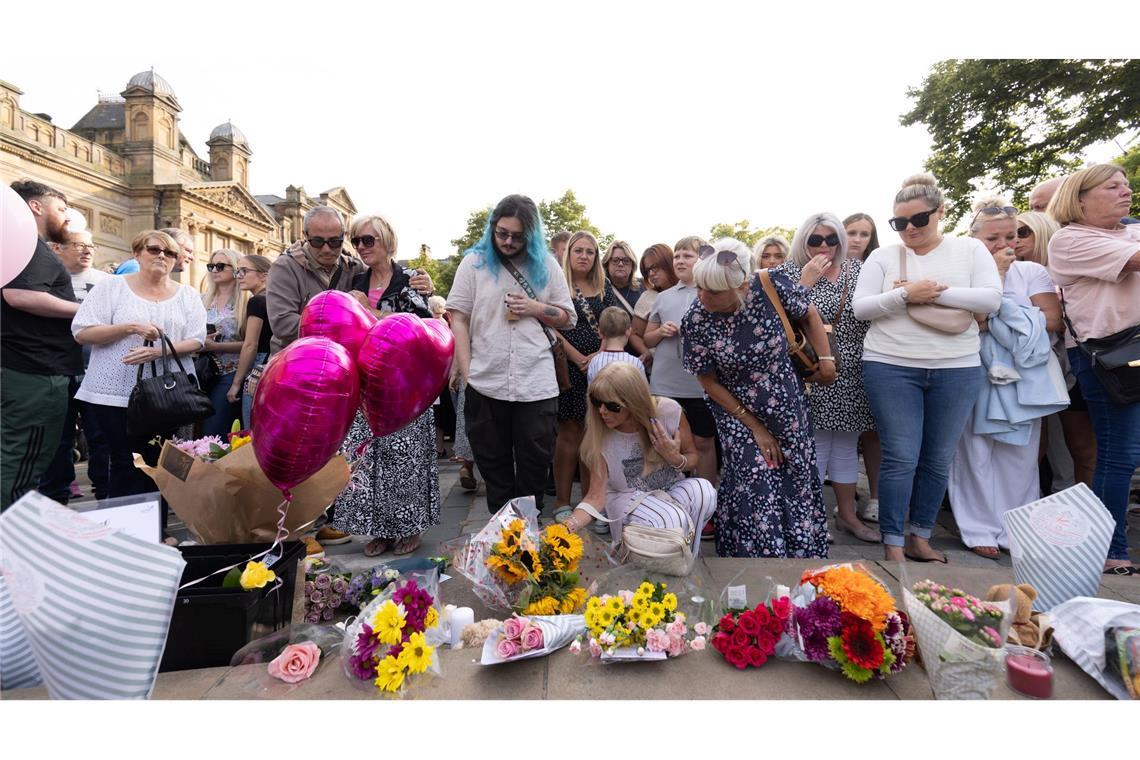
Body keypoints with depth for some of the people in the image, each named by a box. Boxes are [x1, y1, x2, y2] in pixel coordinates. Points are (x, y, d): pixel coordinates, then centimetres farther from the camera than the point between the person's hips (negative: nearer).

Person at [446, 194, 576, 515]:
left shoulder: (546, 265, 8)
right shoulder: (474, 262, 4)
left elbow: (568, 318, 11)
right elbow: (458, 318, 0)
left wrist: (536, 309, -7)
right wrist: (464, 369, -8)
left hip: (536, 383, 1)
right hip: (485, 383, 0)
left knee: (535, 461, 8)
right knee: (493, 463, 12)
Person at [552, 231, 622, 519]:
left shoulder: (604, 288, 14)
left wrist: (599, 355, -8)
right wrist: (578, 358, -13)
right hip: (568, 366, -4)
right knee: (569, 433, -1)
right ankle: (562, 500, 9)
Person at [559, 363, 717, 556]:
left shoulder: (669, 412, -17)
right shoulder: (600, 437, -16)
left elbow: (693, 456, 0)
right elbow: (596, 497, -17)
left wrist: (676, 459, -23)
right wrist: (569, 525, -35)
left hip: (672, 490, 2)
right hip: (628, 497, -2)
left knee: (703, 491, -31)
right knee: (670, 521, -34)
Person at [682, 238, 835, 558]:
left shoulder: (772, 286, -21)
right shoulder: (695, 321, -22)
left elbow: (810, 314, 2)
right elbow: (708, 381, -11)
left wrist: (826, 359, -3)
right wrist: (754, 427, -9)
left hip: (786, 402, 2)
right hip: (736, 410, -2)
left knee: (797, 481, 11)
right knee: (755, 488, -10)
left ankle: (803, 552, 34)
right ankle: (759, 554, 13)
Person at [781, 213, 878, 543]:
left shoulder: (856, 268, 10)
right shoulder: (791, 273, -2)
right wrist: (805, 282, -17)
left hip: (851, 373, 5)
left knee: (847, 443, 14)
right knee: (815, 444, 0)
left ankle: (847, 513, 28)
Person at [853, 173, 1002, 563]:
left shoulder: (970, 249, 6)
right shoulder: (883, 256, 4)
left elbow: (991, 298, -5)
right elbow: (860, 307, -4)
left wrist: (936, 292, -14)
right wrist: (905, 295, -18)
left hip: (957, 370, 2)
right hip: (891, 368, -2)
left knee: (938, 460, 9)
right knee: (901, 458, -4)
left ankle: (920, 538, 24)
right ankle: (893, 546, 7)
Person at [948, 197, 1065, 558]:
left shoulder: (1032, 272, 9)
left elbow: (1052, 320, -4)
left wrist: (993, 318, -10)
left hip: (1022, 377, 2)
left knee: (1020, 458, 7)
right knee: (977, 454, 1)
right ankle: (980, 530, 12)